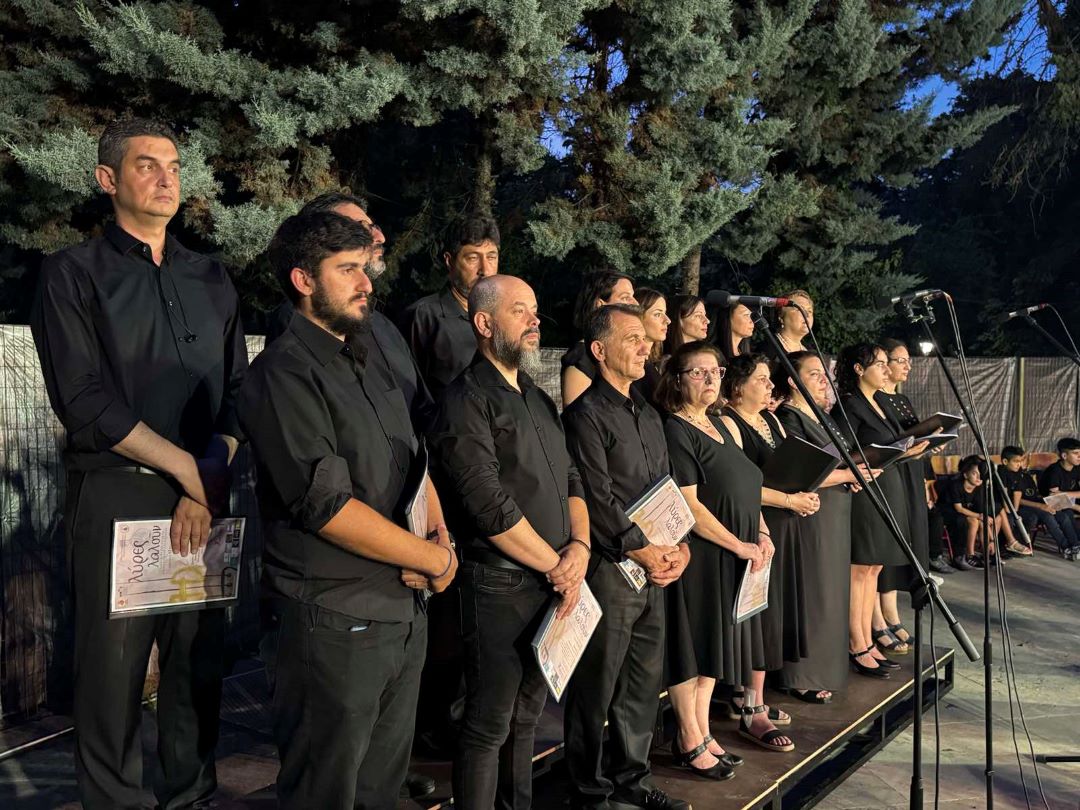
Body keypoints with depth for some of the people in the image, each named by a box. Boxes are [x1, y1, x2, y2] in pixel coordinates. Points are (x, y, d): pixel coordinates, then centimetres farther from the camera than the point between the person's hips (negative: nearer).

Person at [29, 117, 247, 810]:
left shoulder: (211, 279, 14)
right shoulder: (74, 273, 2)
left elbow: (239, 391, 7)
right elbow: (85, 401, -9)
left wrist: (211, 480, -8)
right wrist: (188, 470, -11)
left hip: (206, 497, 4)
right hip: (116, 498, -3)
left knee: (199, 664, 10)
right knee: (113, 668, 4)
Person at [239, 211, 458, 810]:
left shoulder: (367, 369, 14)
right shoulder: (284, 373, -14)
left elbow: (416, 463, 19)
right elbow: (328, 506, -22)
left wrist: (440, 532, -1)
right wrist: (435, 559, -13)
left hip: (406, 611, 8)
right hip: (336, 621, -8)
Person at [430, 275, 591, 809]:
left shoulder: (538, 399, 15)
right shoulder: (467, 400, -12)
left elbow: (571, 480, 13)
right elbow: (491, 507, -19)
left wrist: (580, 546, -5)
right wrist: (556, 566, -11)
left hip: (554, 583, 8)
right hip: (500, 585, -8)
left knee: (526, 715, 19)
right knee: (489, 725, 5)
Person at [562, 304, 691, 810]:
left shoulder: (648, 415, 15)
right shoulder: (587, 413, -11)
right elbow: (597, 499, -16)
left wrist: (680, 545, 4)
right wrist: (645, 552, -13)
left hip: (654, 570, 8)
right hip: (609, 570, -8)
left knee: (644, 682, 16)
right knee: (596, 689, 4)